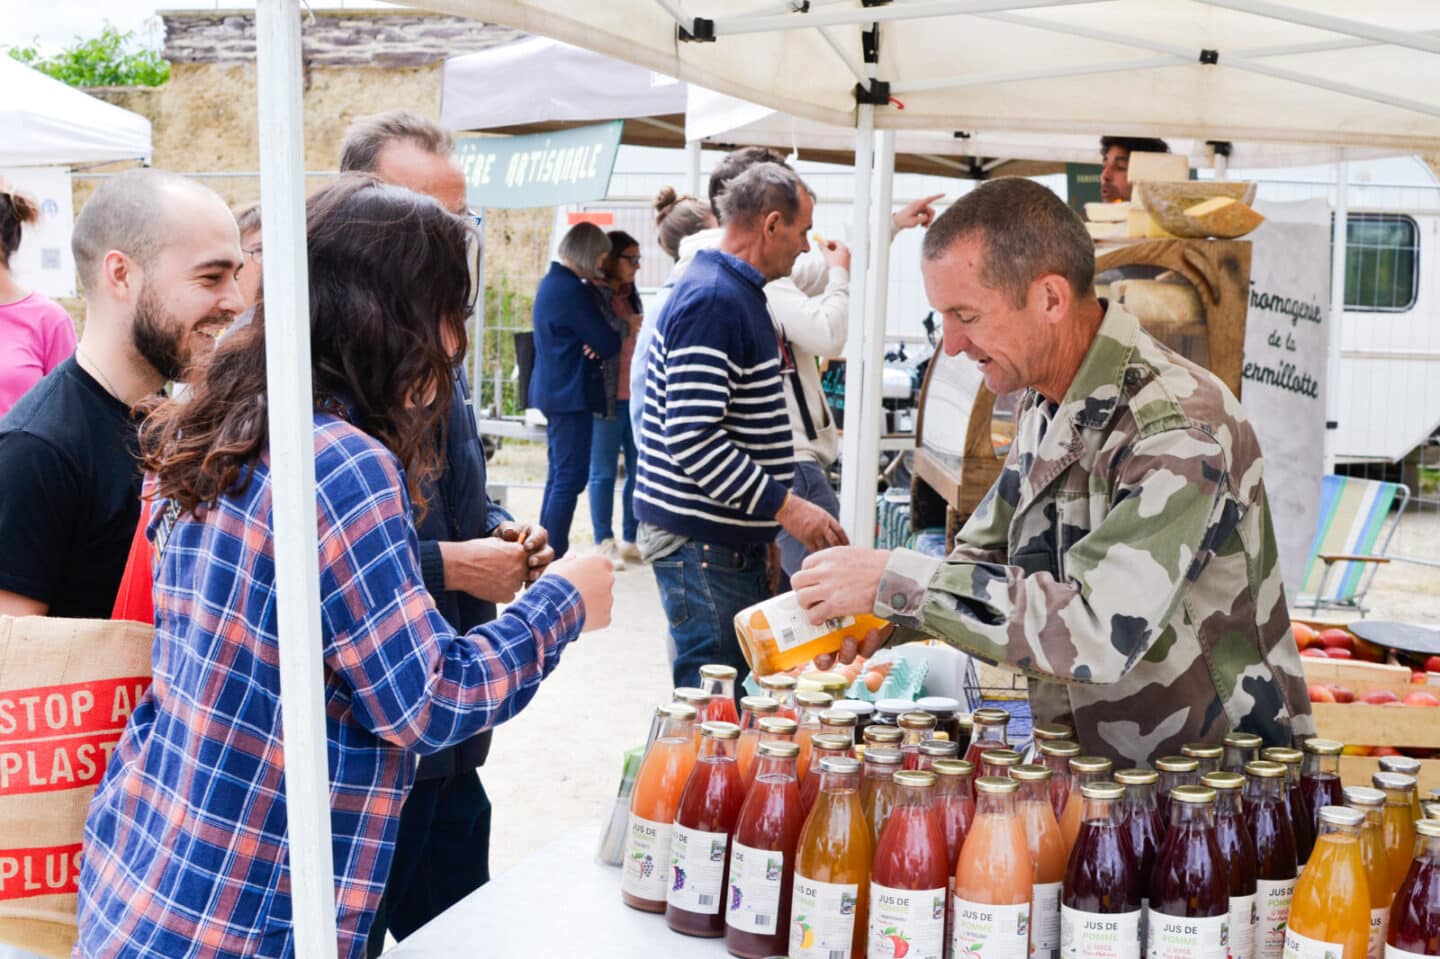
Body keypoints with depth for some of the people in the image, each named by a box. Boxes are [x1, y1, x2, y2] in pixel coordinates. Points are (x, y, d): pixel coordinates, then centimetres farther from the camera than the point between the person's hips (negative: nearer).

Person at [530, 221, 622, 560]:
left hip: (551, 390, 11)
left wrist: (595, 343, -3)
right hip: (571, 395, -11)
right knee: (570, 478, -7)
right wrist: (619, 332, 5)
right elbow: (609, 344, -16)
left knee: (559, 477, 15)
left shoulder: (552, 282, 14)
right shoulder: (572, 290, -18)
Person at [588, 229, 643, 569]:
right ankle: (604, 543, 9)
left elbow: (637, 340, 14)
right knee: (604, 473, 1)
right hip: (607, 397, -7)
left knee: (639, 470, 7)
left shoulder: (631, 294, 15)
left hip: (636, 396, 7)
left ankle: (630, 540, 17)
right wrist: (632, 325, -7)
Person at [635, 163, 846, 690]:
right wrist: (785, 507, -22)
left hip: (733, 541, 10)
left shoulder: (736, 294, 15)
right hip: (701, 543, -10)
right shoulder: (713, 300, -18)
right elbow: (690, 440, -25)